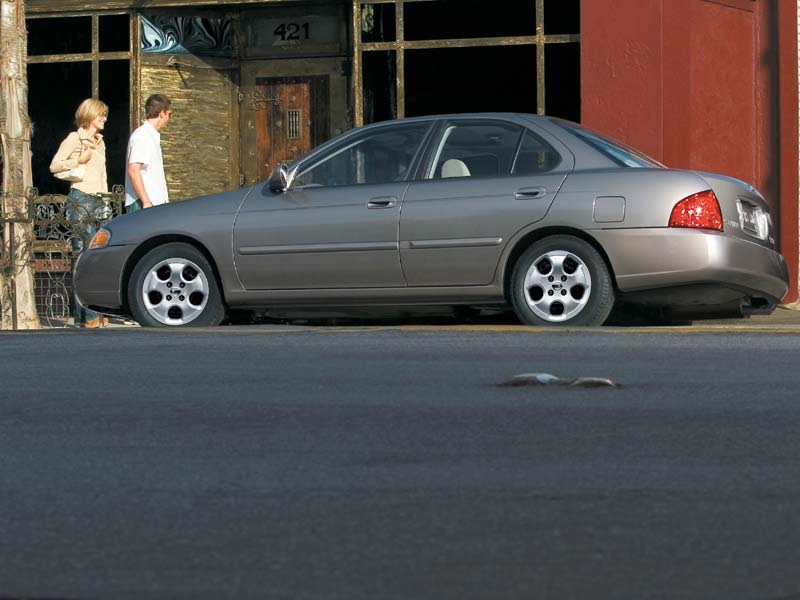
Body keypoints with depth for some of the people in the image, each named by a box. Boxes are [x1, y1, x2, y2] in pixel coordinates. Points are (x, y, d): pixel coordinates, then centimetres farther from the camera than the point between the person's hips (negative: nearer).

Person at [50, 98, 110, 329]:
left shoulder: (100, 142, 21)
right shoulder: (75, 138, -2)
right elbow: (54, 166, -5)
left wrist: (105, 200, 23)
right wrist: (79, 160, -15)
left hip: (98, 202, 8)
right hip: (80, 199, -8)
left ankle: (82, 314, 1)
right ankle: (89, 315, -15)